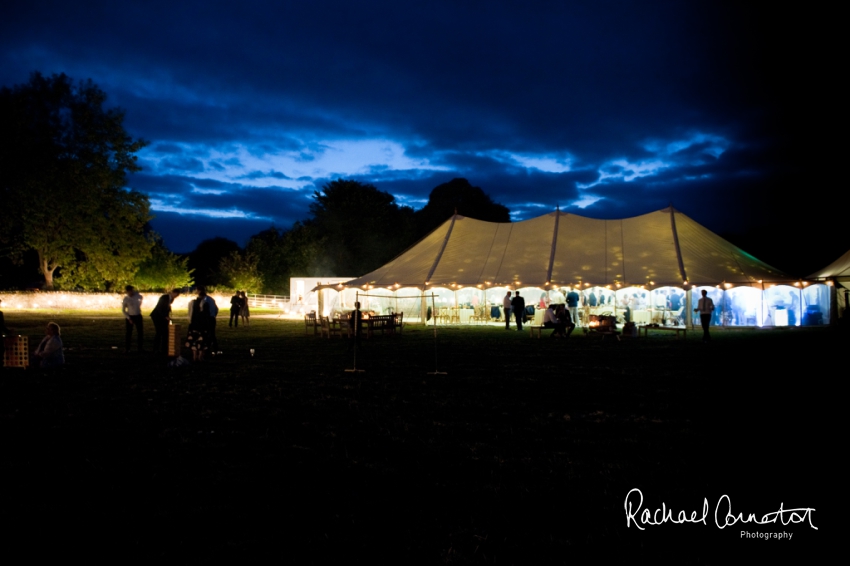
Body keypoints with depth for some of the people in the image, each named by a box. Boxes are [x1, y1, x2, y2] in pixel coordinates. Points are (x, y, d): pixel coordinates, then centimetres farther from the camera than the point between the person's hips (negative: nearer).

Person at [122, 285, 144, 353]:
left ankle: (141, 348, 13)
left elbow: (141, 298, 21)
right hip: (129, 317, -3)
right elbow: (123, 310, -6)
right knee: (128, 333, -3)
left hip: (138, 316, 3)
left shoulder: (137, 295, -6)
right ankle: (126, 349, 2)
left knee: (140, 332, 4)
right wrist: (129, 318, -12)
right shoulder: (125, 298, -12)